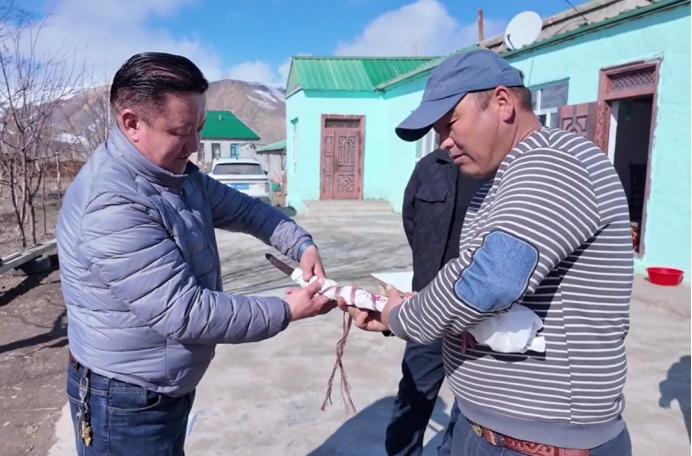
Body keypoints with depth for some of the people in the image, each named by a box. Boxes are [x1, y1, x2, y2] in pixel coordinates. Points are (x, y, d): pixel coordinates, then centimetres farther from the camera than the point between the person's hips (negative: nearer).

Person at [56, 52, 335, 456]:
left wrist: (301, 244, -7)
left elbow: (241, 208, 9)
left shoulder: (175, 173, 1)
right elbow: (185, 313, -31)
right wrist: (288, 311, -23)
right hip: (128, 401, -9)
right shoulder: (112, 205, -31)